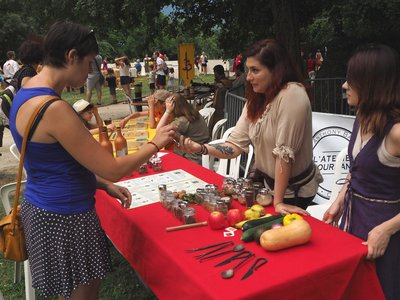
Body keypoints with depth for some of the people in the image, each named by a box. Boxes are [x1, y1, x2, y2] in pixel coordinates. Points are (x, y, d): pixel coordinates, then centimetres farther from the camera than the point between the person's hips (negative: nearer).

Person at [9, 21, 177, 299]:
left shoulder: (27, 94, 5)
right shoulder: (53, 108, -26)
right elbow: (113, 169, -20)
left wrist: (105, 186, 7)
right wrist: (155, 144, -6)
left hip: (44, 209, 9)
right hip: (64, 218, -9)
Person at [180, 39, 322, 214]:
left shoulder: (293, 95, -25)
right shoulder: (256, 99, -1)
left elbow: (285, 152, -27)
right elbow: (236, 144, -8)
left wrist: (278, 202, -25)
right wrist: (201, 148, -24)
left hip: (294, 191, -7)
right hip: (267, 182, 7)